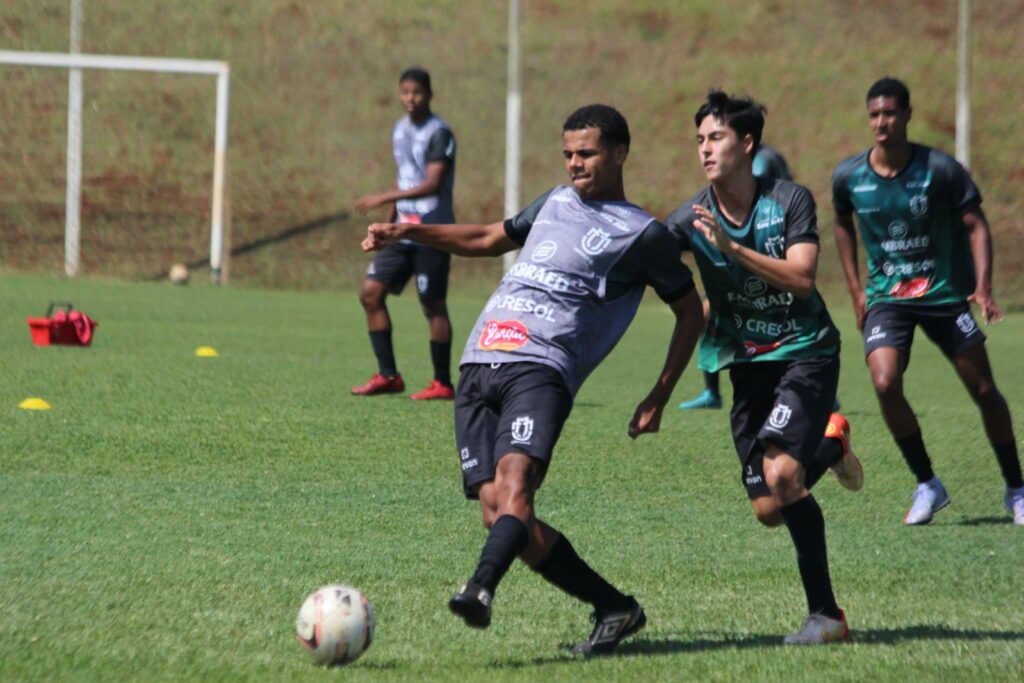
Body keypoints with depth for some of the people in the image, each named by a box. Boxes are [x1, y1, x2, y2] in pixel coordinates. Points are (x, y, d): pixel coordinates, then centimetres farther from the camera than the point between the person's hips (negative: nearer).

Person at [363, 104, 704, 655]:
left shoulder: (641, 234, 7)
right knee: (496, 508, -8)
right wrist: (409, 232, 27)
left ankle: (480, 590, -52)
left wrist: (658, 398, 9)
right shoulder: (555, 203, 25)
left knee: (514, 477, -31)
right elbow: (489, 239, 38)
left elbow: (689, 311, 13)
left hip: (541, 368, -6)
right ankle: (615, 609, 2)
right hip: (479, 365, 6)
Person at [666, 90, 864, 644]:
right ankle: (830, 445, 33)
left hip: (805, 353, -4)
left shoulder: (790, 201, -10)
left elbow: (802, 280, -20)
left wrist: (733, 249, -28)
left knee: (780, 474, -26)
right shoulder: (693, 218, -4)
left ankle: (825, 614, -11)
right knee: (768, 510, 2)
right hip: (747, 364, 4)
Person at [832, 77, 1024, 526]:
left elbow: (976, 225, -6)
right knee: (885, 384, -21)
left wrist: (983, 288, -19)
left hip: (944, 294, -1)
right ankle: (927, 485, -3)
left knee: (984, 391, 1)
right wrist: (856, 290, 8)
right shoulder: (848, 177, -4)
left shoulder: (941, 169, -12)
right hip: (886, 298, 1)